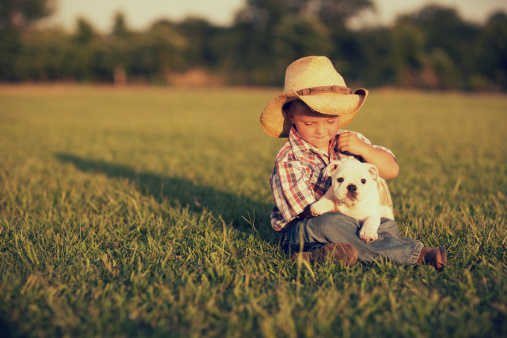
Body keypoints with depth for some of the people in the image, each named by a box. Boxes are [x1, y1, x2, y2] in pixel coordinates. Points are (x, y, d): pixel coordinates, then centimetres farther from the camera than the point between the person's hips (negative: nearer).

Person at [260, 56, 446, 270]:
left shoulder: (350, 141, 6)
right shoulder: (288, 162, -11)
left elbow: (392, 170, 6)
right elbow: (310, 213, -15)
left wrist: (363, 150, -10)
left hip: (354, 221, 5)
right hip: (300, 231, -5)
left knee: (387, 226, -20)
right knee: (330, 224, -37)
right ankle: (414, 254, -30)